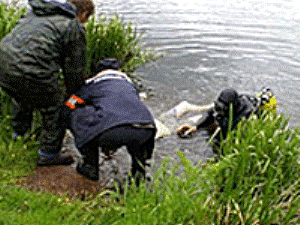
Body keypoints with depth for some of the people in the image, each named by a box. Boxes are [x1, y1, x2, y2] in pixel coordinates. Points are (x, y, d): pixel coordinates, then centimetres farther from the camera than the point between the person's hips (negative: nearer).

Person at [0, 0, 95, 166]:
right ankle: (48, 155, 30)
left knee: (20, 98, 37)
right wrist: (73, 94, 21)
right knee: (55, 111, 15)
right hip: (32, 75, -8)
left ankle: (19, 131, 62)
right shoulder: (74, 28, -2)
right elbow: (75, 68, 3)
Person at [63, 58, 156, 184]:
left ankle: (90, 167, 26)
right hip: (144, 131, 5)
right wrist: (111, 143, 62)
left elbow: (67, 109, 33)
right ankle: (138, 173, 29)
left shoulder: (93, 84, 27)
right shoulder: (128, 83, 38)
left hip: (112, 131, -4)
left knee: (74, 114, 22)